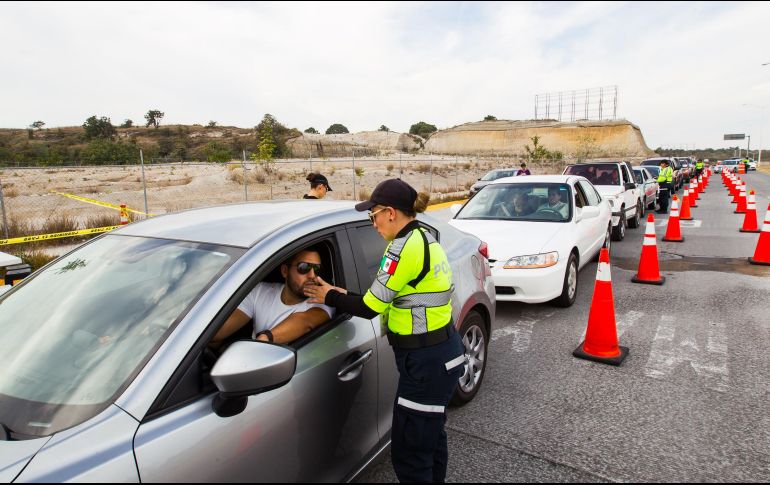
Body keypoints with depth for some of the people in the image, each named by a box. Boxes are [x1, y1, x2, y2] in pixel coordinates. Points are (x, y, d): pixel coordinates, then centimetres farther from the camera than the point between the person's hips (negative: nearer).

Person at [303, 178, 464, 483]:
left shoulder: (405, 246, -21)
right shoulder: (424, 239, 9)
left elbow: (370, 308, -17)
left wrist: (331, 297, 0)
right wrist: (345, 296, 8)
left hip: (426, 362, -10)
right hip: (444, 352, 10)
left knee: (409, 454, 5)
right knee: (430, 437, 26)